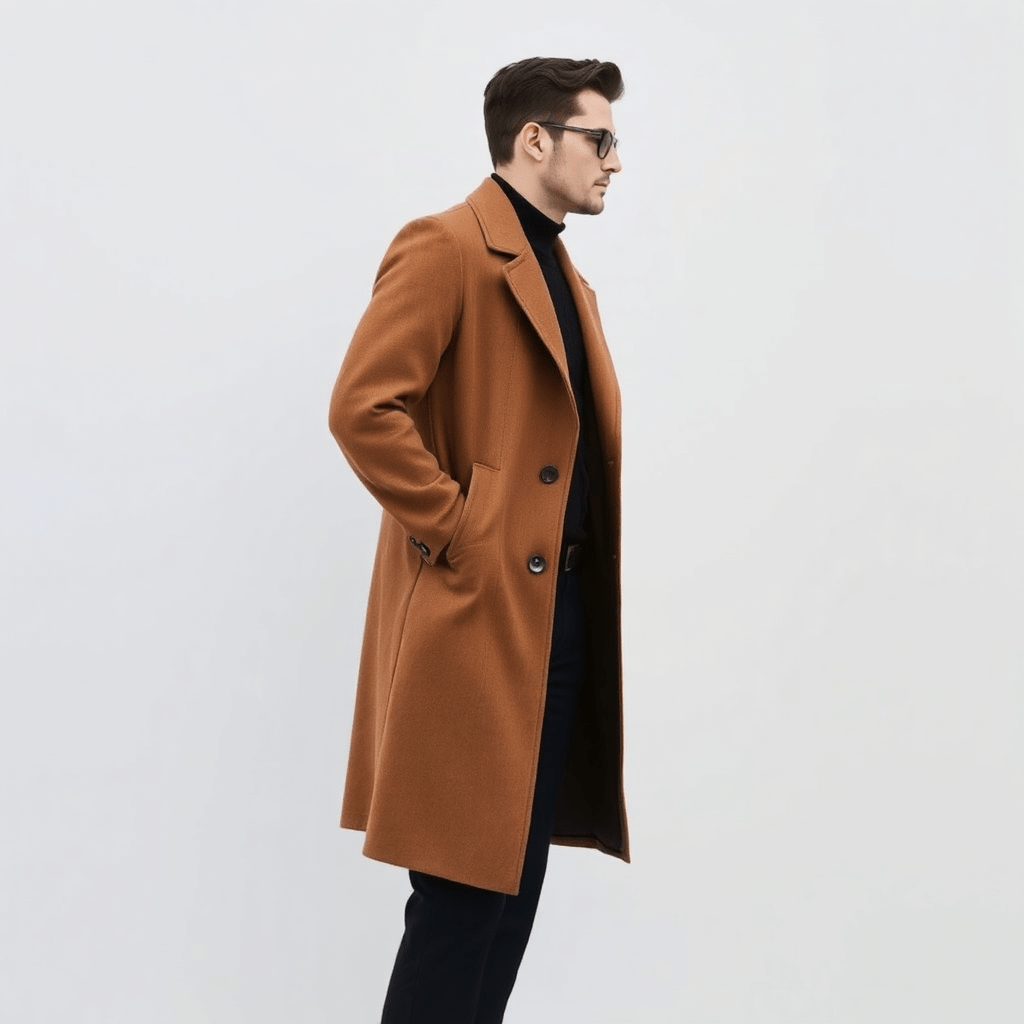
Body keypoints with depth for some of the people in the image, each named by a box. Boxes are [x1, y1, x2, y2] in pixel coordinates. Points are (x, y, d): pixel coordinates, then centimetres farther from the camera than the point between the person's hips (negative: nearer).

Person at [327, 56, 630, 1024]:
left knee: (519, 875, 14)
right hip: (477, 614, -9)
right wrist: (458, 535, -17)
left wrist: (599, 572, 12)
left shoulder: (569, 281, 19)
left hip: (563, 613, 9)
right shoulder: (446, 248, -9)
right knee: (464, 885, -3)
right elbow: (362, 408, -19)